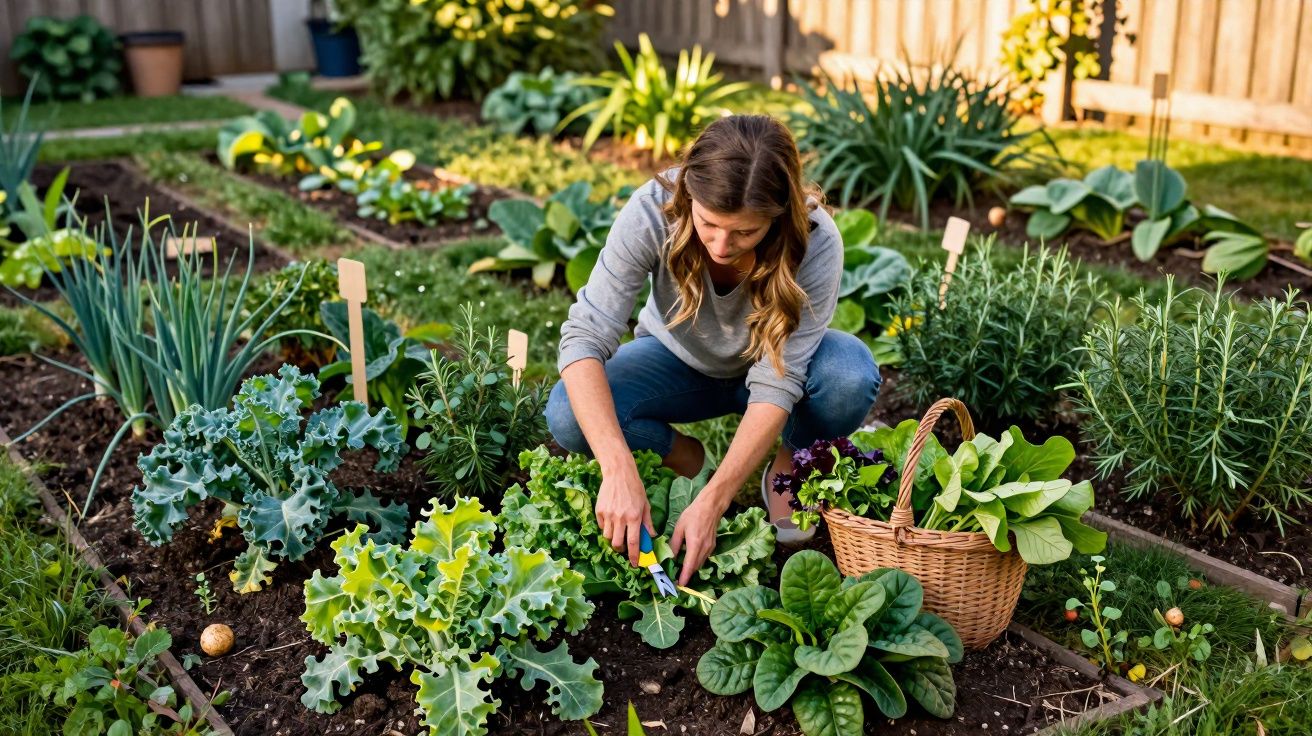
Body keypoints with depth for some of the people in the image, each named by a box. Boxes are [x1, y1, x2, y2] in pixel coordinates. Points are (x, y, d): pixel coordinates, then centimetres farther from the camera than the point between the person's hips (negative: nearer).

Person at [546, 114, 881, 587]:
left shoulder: (815, 242, -33)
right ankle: (686, 457, 3)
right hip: (680, 362, 1)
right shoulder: (654, 211, -32)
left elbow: (775, 386, -32)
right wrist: (619, 471, -47)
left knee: (851, 376, -34)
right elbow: (585, 336, -35)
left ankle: (788, 467, 0)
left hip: (771, 365, 0)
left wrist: (711, 503, -40)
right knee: (568, 416, -28)